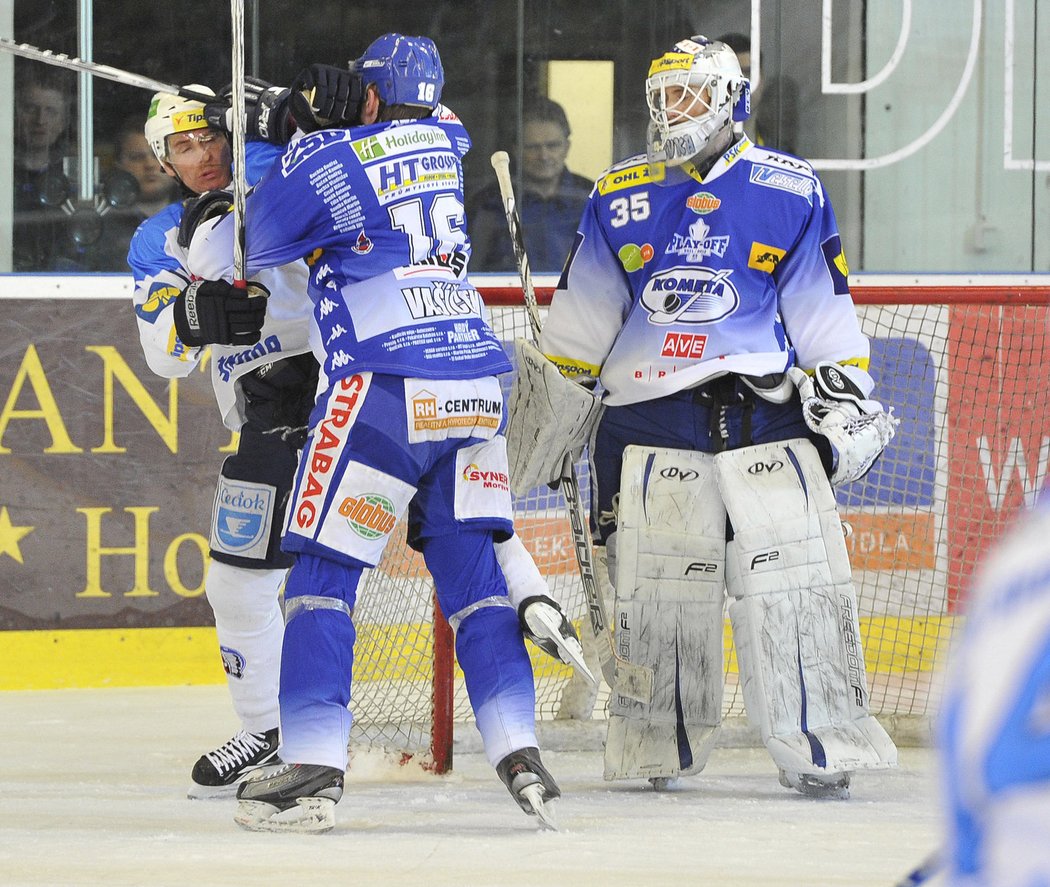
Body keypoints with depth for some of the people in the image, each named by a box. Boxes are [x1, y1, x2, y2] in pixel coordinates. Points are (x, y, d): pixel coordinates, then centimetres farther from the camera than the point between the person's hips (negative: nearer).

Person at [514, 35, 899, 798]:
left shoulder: (789, 192, 4)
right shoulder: (619, 200, 11)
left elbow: (824, 309, 6)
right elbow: (580, 318, 15)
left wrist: (846, 392, 0)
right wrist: (551, 401, 13)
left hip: (767, 411, -2)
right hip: (651, 414, 2)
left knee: (795, 581, -7)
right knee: (655, 591, 1)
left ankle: (818, 747, -3)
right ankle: (659, 748, 14)